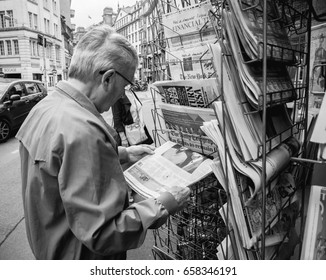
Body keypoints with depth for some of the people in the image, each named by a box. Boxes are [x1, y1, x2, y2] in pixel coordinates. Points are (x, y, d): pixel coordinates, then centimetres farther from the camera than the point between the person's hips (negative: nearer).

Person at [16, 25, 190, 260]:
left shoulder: (46, 106, -4)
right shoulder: (82, 131, -35)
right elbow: (101, 233, -34)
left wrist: (123, 154, 6)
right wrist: (161, 207, -23)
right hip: (79, 256, -8)